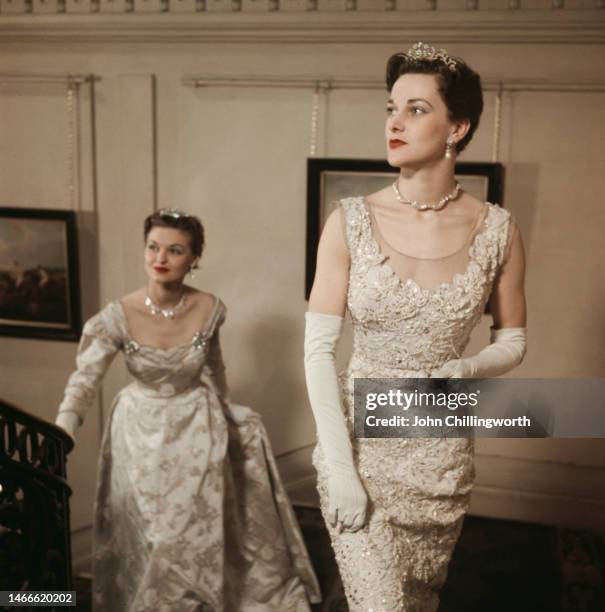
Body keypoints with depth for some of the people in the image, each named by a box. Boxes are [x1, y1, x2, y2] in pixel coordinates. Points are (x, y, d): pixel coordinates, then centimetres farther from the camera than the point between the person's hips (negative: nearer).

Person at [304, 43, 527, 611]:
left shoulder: (497, 231, -7)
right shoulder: (350, 222, -11)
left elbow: (511, 344, 5)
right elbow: (318, 349, -10)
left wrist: (459, 371, -17)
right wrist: (338, 466, -14)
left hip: (441, 451, 2)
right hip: (357, 440, -2)